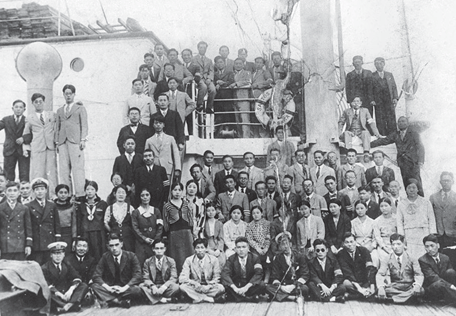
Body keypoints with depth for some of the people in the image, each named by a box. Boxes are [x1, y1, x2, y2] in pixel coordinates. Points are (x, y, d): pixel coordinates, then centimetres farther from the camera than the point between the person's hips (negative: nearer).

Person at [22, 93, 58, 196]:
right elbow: (26, 135, 15)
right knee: (38, 172, -6)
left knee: (52, 171, -4)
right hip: (37, 148, -1)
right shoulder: (29, 118, 14)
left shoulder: (52, 115, 17)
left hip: (51, 147, 1)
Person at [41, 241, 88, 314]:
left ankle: (68, 305, -39)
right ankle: (72, 306, -40)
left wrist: (71, 290, -20)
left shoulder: (67, 265, 11)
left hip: (67, 293, 4)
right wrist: (60, 295, -25)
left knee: (84, 286, -14)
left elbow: (77, 278, 0)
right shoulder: (44, 268, -2)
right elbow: (47, 285, -14)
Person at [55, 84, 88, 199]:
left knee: (78, 167, -11)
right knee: (63, 169, -4)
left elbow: (84, 125, 6)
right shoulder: (59, 110, 23)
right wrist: (57, 141, 11)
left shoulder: (80, 108, 13)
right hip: (62, 142, 4)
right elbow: (57, 127, 22)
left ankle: (80, 194, -12)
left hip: (75, 140, -4)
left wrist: (83, 140, -6)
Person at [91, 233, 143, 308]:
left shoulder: (131, 256, -3)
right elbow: (96, 276, -4)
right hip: (109, 289, 2)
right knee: (94, 286, -26)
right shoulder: (105, 257, 2)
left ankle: (109, 301, -23)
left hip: (126, 289, -2)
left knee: (137, 290, -33)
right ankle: (120, 301, -29)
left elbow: (137, 276, -10)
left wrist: (124, 288, -24)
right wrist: (107, 287, -22)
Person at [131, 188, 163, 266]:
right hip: (141, 243, -1)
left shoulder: (156, 211, 10)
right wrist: (144, 238, -11)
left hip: (154, 243, 1)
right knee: (140, 264, -8)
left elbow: (160, 227, 6)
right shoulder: (136, 212, 5)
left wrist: (155, 240, -7)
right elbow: (135, 228, -1)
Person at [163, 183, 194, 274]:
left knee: (188, 256, 0)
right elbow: (165, 224, 7)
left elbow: (191, 219, 12)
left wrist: (192, 232, 7)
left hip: (187, 232, 2)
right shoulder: (167, 206, 4)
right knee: (177, 258, -2)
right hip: (174, 234, -2)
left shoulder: (186, 203, 10)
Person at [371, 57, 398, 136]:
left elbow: (394, 87, 15)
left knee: (391, 120, -2)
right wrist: (371, 100, -7)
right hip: (378, 102, -2)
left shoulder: (389, 75, 17)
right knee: (380, 121, -4)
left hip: (389, 101, 2)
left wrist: (395, 98, 1)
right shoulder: (372, 76, 7)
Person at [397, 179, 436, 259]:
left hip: (424, 234, 0)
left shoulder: (426, 202, 8)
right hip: (409, 236, 0)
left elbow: (431, 220, 6)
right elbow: (399, 222, 8)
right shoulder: (401, 204, 10)